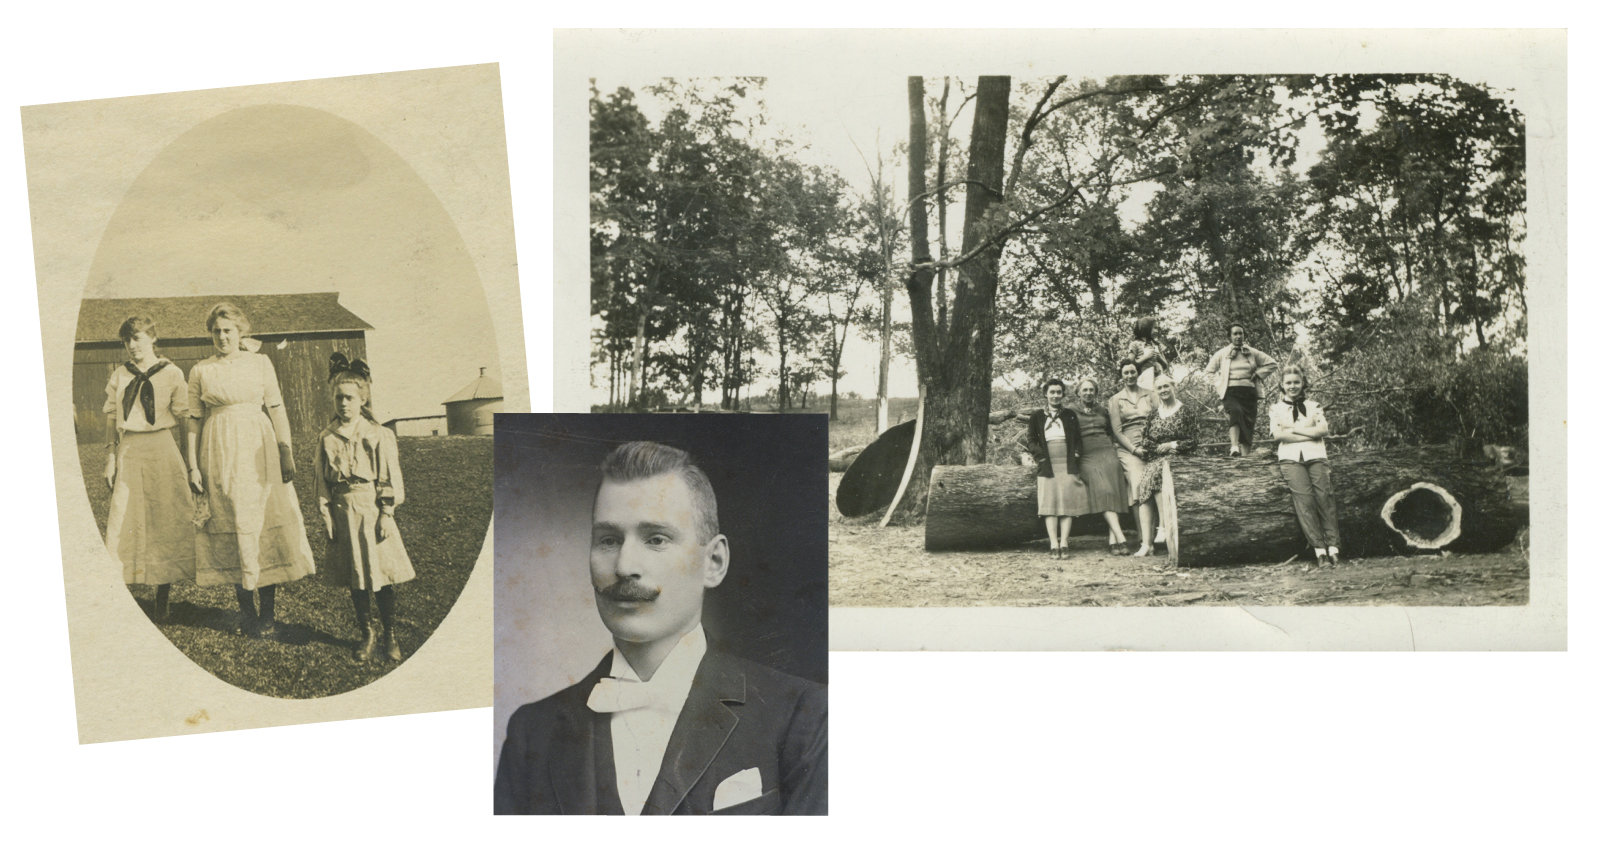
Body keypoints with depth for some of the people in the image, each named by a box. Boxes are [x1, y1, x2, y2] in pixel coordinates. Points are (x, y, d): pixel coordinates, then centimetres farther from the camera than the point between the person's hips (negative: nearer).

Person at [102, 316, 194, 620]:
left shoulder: (172, 374, 3)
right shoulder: (120, 375, 11)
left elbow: (184, 419, 3)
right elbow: (111, 418, 13)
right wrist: (111, 457, 6)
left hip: (162, 451, -2)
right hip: (128, 452, 2)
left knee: (165, 521, -1)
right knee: (123, 521, -5)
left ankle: (162, 601, 7)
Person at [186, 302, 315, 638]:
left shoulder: (261, 363, 7)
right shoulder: (200, 371, 6)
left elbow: (277, 409, 6)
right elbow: (194, 420, 7)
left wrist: (286, 451, -2)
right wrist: (193, 466, 2)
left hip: (259, 450, 0)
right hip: (220, 452, 0)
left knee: (265, 525, -3)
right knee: (233, 528, 1)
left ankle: (268, 612, 3)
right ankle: (246, 609, 9)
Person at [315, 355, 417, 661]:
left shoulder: (379, 436, -4)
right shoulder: (326, 439, 3)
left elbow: (389, 478, -3)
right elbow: (322, 481, 6)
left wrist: (386, 513, -7)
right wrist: (326, 515, 1)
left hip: (371, 511, -2)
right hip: (343, 513, 2)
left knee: (381, 577, 3)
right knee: (355, 581, 9)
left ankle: (390, 636, 17)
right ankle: (367, 635, 23)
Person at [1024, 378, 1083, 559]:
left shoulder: (1070, 415, 17)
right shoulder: (1036, 417, 13)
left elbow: (1078, 439, 15)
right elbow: (1031, 441, 9)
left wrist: (1077, 455, -2)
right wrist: (1041, 454, -8)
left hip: (1068, 464, 1)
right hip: (1047, 466, -1)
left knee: (1067, 503, -6)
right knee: (1050, 504, -8)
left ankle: (1063, 544, -5)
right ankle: (1054, 546, -10)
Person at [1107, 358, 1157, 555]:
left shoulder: (1149, 396, 14)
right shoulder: (1115, 400, 8)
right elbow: (1117, 431, 2)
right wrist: (1135, 449, -9)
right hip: (1128, 450, -2)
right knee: (1140, 492, -16)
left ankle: (1147, 540, -3)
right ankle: (1147, 541, -22)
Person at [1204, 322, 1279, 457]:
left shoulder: (1252, 353, 12)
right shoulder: (1222, 354, 11)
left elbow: (1272, 364, 18)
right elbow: (1209, 370, 22)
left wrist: (1258, 375, 7)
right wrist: (1219, 384, 8)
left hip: (1248, 392, 3)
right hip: (1230, 392, -3)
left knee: (1248, 424, -4)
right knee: (1236, 411, -33)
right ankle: (1234, 447, -47)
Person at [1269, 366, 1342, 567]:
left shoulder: (1314, 406, 20)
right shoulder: (1276, 409, 17)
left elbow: (1323, 430, 3)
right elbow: (1278, 435, 1)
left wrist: (1293, 428, -1)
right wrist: (1309, 434, 0)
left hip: (1315, 455, 1)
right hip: (1290, 458, -1)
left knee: (1324, 495, -18)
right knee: (1304, 499, -20)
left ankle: (1333, 548, -23)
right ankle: (1319, 550, -25)